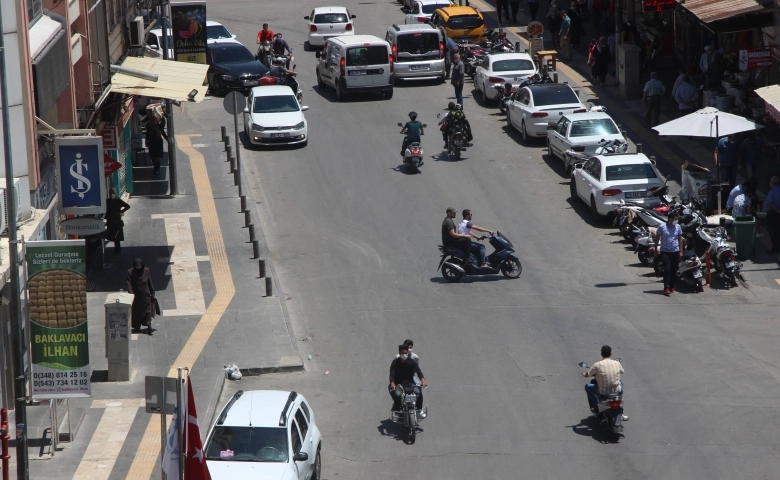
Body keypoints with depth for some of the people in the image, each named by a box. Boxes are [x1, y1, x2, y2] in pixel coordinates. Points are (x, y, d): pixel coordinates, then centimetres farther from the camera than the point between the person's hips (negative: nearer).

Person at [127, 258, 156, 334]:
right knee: (136, 312, 8)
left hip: (146, 295, 0)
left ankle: (149, 327, -13)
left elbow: (150, 283, 4)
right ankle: (137, 327, 22)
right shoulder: (130, 272, -8)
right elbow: (129, 285, -12)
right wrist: (131, 294, -25)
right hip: (136, 296, 0)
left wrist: (152, 293, 4)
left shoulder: (146, 271, -2)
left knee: (147, 311, -7)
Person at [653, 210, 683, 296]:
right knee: (667, 269, -14)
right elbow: (657, 238, 3)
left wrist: (681, 251, 8)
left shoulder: (678, 227, 3)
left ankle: (672, 286, 22)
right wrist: (656, 250, 6)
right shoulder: (662, 226, -7)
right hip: (665, 252, -3)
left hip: (675, 252, 3)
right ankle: (666, 288, -18)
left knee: (674, 270, 8)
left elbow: (680, 239, 11)